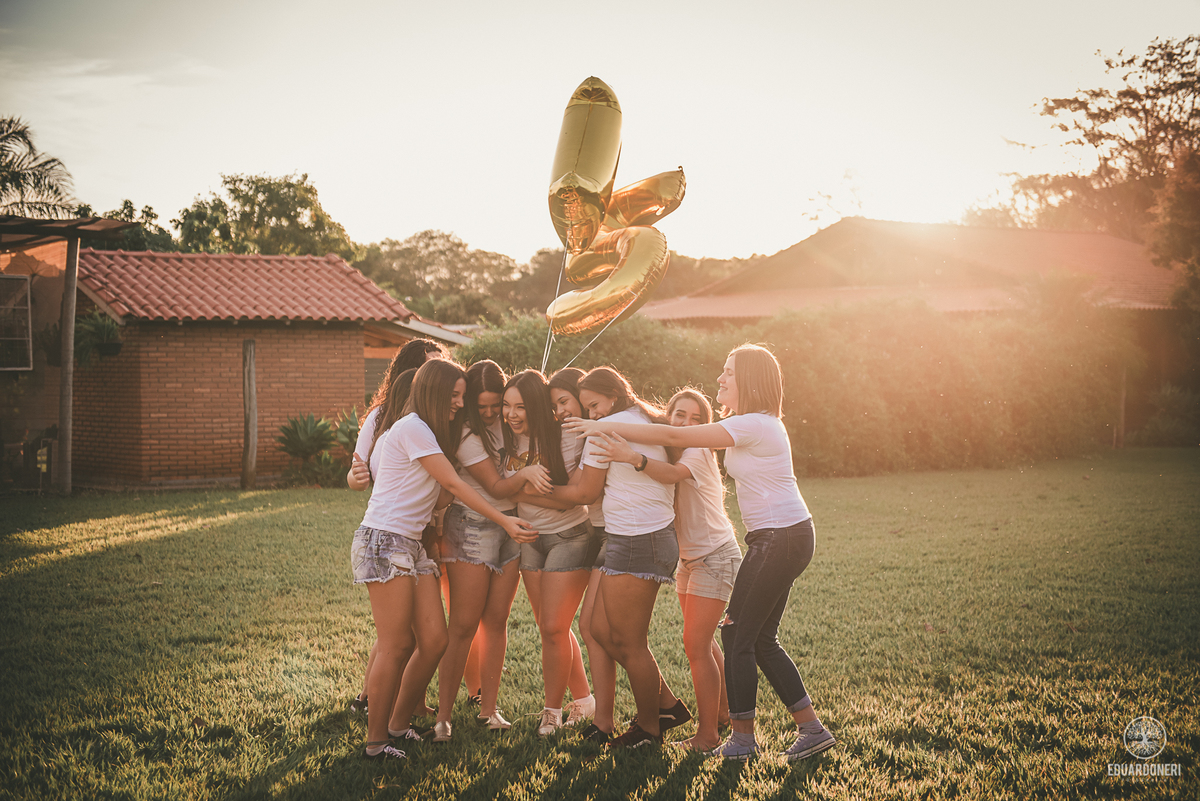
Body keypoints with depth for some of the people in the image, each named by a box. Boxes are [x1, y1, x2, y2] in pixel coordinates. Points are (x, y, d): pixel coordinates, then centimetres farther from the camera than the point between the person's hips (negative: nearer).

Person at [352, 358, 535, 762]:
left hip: (412, 544, 9)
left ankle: (397, 726, 12)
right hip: (384, 542, -9)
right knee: (397, 646, -9)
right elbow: (453, 484, -11)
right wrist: (504, 521, -11)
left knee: (435, 641, 2)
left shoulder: (430, 433, 22)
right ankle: (376, 742, -2)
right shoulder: (412, 427, -9)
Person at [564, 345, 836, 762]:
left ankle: (742, 738, 9)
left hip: (779, 537, -10)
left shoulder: (752, 425, -17)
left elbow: (675, 437, -21)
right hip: (788, 537, 10)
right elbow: (682, 435, 17)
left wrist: (609, 427, -17)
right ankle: (811, 728, 16)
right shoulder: (755, 424, 15)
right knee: (760, 638, 13)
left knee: (738, 635, -1)